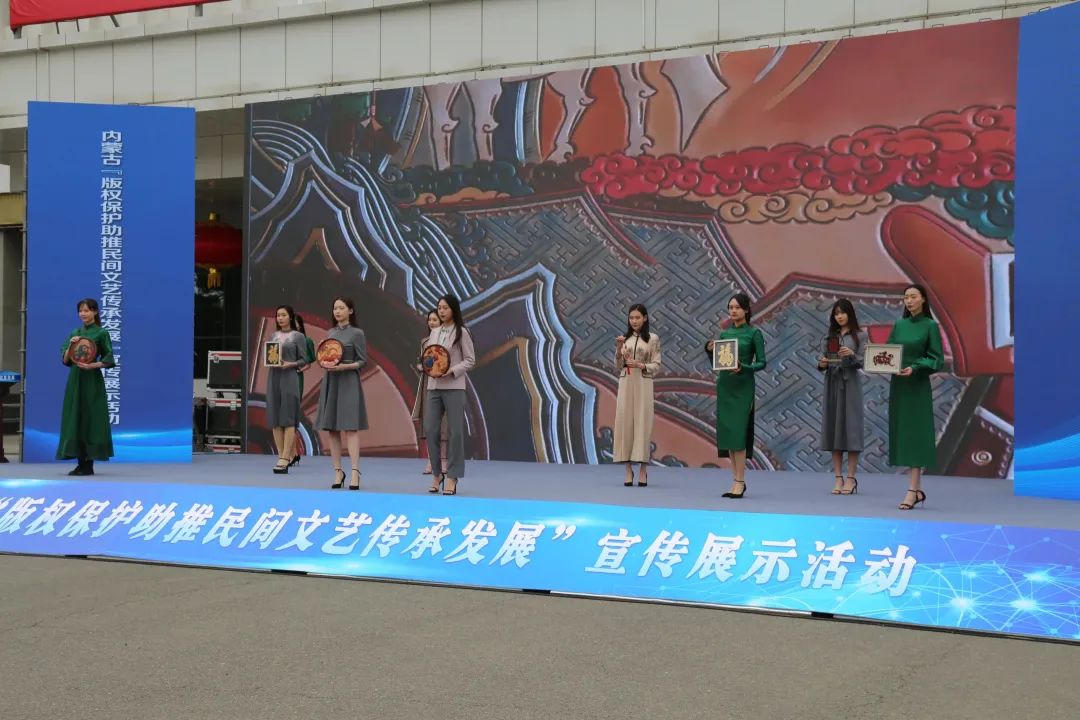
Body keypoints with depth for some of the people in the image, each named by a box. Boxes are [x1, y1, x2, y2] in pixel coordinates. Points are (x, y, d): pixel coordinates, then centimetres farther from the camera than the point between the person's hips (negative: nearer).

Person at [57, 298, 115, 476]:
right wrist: (70, 345, -7)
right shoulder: (74, 333, 13)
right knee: (75, 418, 3)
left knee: (91, 419, -5)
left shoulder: (101, 333, -2)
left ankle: (89, 465, -2)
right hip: (75, 380, 6)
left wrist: (92, 365, -18)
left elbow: (108, 360, -4)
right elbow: (65, 360, 10)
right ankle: (81, 463, 9)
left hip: (92, 381, -6)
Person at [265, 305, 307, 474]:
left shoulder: (298, 336, 1)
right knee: (275, 418, 1)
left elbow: (303, 360, -1)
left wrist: (290, 364, -17)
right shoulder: (273, 336, 15)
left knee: (288, 418, -8)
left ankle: (285, 458, -12)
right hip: (273, 378, 5)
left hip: (289, 378, -5)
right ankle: (282, 456, 6)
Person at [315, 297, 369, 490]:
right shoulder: (331, 332, 14)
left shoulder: (357, 333, -2)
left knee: (350, 428, -12)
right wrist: (323, 362, -3)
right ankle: (338, 471, 11)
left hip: (348, 382, -6)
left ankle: (355, 472, -16)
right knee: (332, 429, 5)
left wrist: (343, 366, -19)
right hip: (330, 382, 6)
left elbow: (363, 361, -5)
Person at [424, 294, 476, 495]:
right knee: (430, 430, 0)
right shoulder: (434, 333, 14)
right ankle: (437, 473, 12)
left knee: (455, 431, -4)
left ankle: (452, 477, 2)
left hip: (453, 387, -5)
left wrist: (452, 370, -16)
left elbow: (470, 360, -3)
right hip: (433, 386, 5)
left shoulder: (461, 332, -1)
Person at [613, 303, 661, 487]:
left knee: (642, 423, -5)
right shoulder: (624, 339, 11)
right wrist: (619, 349, -6)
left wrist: (640, 365, -16)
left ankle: (643, 471, 0)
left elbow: (656, 366, 0)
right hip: (625, 384, 3)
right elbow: (617, 367, 9)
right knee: (625, 422, -2)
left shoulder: (653, 338, 3)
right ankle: (628, 470, 3)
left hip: (643, 385, -3)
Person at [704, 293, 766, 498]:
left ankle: (740, 482, -8)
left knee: (738, 431, -11)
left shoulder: (754, 333, -3)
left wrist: (743, 368, -22)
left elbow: (761, 363, -6)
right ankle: (737, 479, 11)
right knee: (726, 431, 4)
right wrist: (709, 349, -5)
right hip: (724, 385, 6)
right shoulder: (725, 332, 12)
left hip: (743, 386, -6)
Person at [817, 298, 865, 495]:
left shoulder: (858, 336, 2)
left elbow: (862, 363, -5)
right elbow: (823, 364, 12)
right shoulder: (830, 337, 12)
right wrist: (821, 364, -10)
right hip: (833, 384, 4)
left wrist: (852, 355, -24)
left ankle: (851, 477, -1)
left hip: (850, 385, -4)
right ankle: (838, 477, 6)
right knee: (833, 427, 2)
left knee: (850, 426, -4)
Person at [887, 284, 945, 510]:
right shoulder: (899, 325, 11)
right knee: (902, 434, 6)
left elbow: (937, 359, -8)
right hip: (898, 384, 6)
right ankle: (917, 489, 13)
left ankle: (912, 491, -11)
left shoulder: (930, 326, -5)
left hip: (918, 386, -6)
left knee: (914, 434, -9)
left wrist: (914, 368, -23)